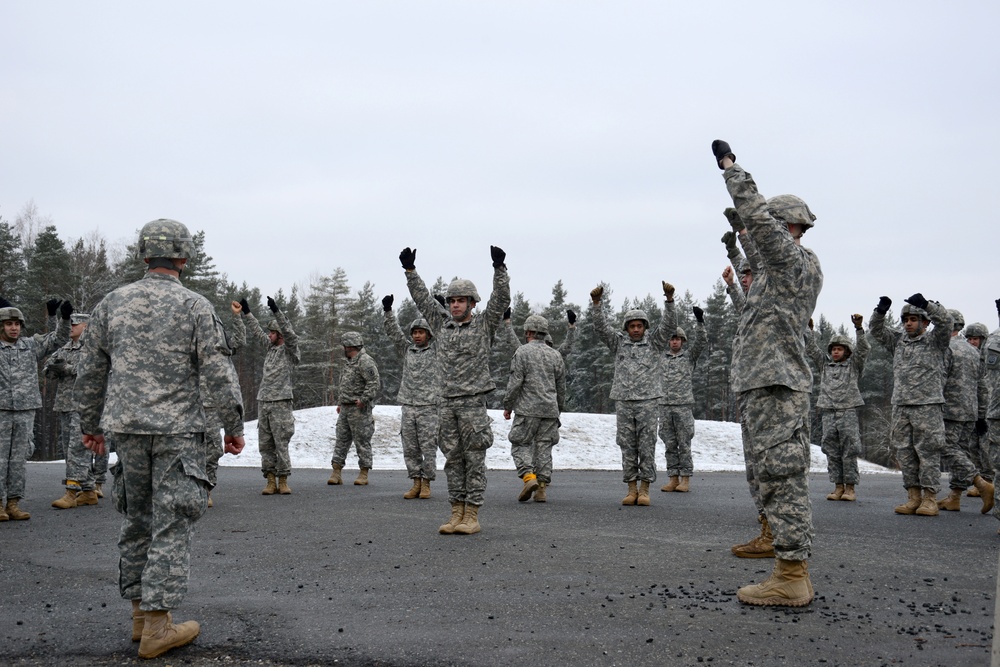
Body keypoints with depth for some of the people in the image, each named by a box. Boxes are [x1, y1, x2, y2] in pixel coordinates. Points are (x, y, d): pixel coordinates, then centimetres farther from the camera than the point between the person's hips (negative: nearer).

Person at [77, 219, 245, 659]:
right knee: (171, 525, 0)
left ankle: (140, 611, 24)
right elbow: (217, 375, -10)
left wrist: (90, 425, 21)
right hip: (178, 430, -4)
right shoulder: (195, 306, -7)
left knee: (136, 520, 16)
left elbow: (89, 372, 10)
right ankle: (157, 626, 2)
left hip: (127, 427, 4)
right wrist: (234, 426, 0)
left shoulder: (112, 303, 5)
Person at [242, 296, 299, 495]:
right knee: (265, 444, 6)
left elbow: (289, 332, -18)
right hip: (263, 402, 7)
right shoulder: (270, 347, 17)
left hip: (280, 403, -7)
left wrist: (276, 311, -25)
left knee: (281, 443, -4)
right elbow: (256, 332, 27)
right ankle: (270, 481, 10)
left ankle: (283, 481, 3)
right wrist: (247, 312, 26)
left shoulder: (289, 349, -2)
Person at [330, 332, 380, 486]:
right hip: (345, 409, 9)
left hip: (359, 409, -9)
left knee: (362, 442, -3)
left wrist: (364, 399, -26)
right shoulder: (350, 363, 20)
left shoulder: (365, 361, -12)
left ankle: (364, 475, 3)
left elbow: (374, 383, -20)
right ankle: (336, 473, 7)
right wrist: (340, 403, 22)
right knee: (341, 440, 6)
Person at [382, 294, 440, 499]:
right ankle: (416, 482, 14)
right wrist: (388, 311, -1)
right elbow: (393, 331, 11)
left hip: (429, 406, -4)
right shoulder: (407, 349, 15)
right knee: (409, 447, 5)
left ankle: (426, 483, 8)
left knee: (428, 447, -2)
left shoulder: (436, 349, 5)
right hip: (408, 405, 4)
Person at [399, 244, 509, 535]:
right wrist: (410, 271, 10)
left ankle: (472, 516, 2)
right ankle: (457, 513, 15)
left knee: (475, 459, -1)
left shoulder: (484, 325, 3)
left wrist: (499, 268, -18)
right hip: (447, 402, 5)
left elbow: (501, 299, -8)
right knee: (453, 458, 8)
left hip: (474, 401, -5)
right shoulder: (442, 325, 15)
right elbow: (422, 298, 15)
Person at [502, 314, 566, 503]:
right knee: (544, 447, 7)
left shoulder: (522, 352, -5)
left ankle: (529, 477, -15)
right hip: (550, 410, 4)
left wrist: (507, 406, 0)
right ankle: (541, 488, 5)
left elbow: (515, 382, -10)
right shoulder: (555, 355, 11)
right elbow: (561, 387, 14)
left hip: (527, 409, -4)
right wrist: (559, 409, 24)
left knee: (520, 444, 5)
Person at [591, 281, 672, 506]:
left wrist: (670, 298, -17)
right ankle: (631, 489, 10)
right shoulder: (618, 342, 11)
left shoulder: (654, 342, 8)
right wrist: (596, 303, -14)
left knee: (647, 446, -1)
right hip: (623, 401, 1)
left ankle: (644, 489, 5)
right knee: (627, 446, 4)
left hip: (648, 401, -1)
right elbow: (601, 327, 0)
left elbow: (669, 326, -4)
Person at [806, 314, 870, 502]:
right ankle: (838, 486, 7)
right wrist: (809, 330, -1)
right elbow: (812, 349, 10)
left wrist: (859, 328, -17)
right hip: (828, 411, 3)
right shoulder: (824, 365, 17)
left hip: (848, 411, -3)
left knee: (849, 451, -4)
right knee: (832, 451, 2)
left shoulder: (854, 365, 10)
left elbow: (863, 348, -3)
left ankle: (850, 487, 1)